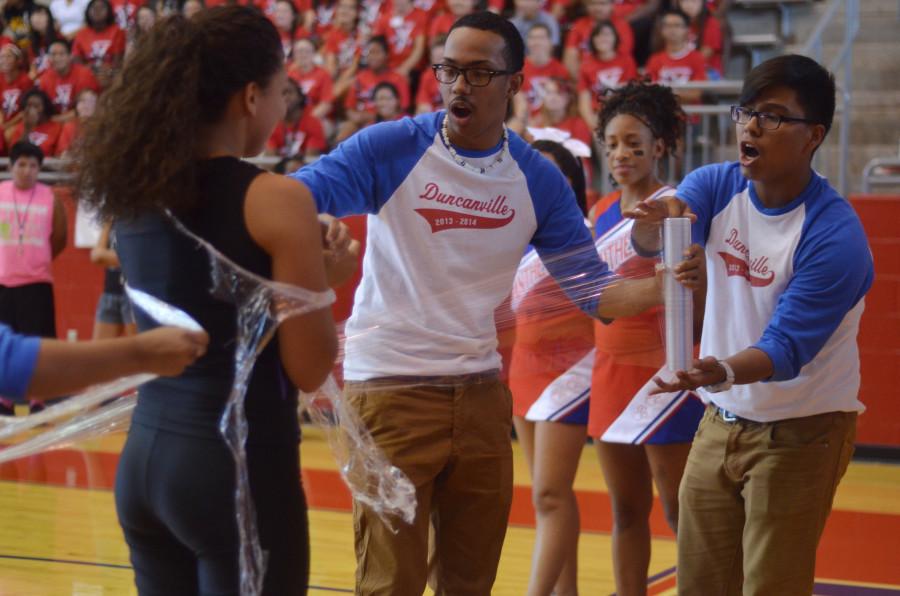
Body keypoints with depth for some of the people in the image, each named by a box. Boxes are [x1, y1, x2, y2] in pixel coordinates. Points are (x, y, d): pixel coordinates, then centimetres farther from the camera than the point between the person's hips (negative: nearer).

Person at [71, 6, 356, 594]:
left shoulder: (138, 191, 6)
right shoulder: (276, 198, -12)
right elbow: (309, 369, -9)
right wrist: (328, 276, 6)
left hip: (144, 456, 6)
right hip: (240, 465, -6)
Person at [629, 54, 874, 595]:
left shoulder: (835, 235, -22)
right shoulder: (716, 186, -4)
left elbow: (786, 347, -26)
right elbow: (648, 241, -20)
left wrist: (726, 372, -46)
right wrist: (657, 220, -44)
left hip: (799, 434, -6)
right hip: (720, 422, 6)